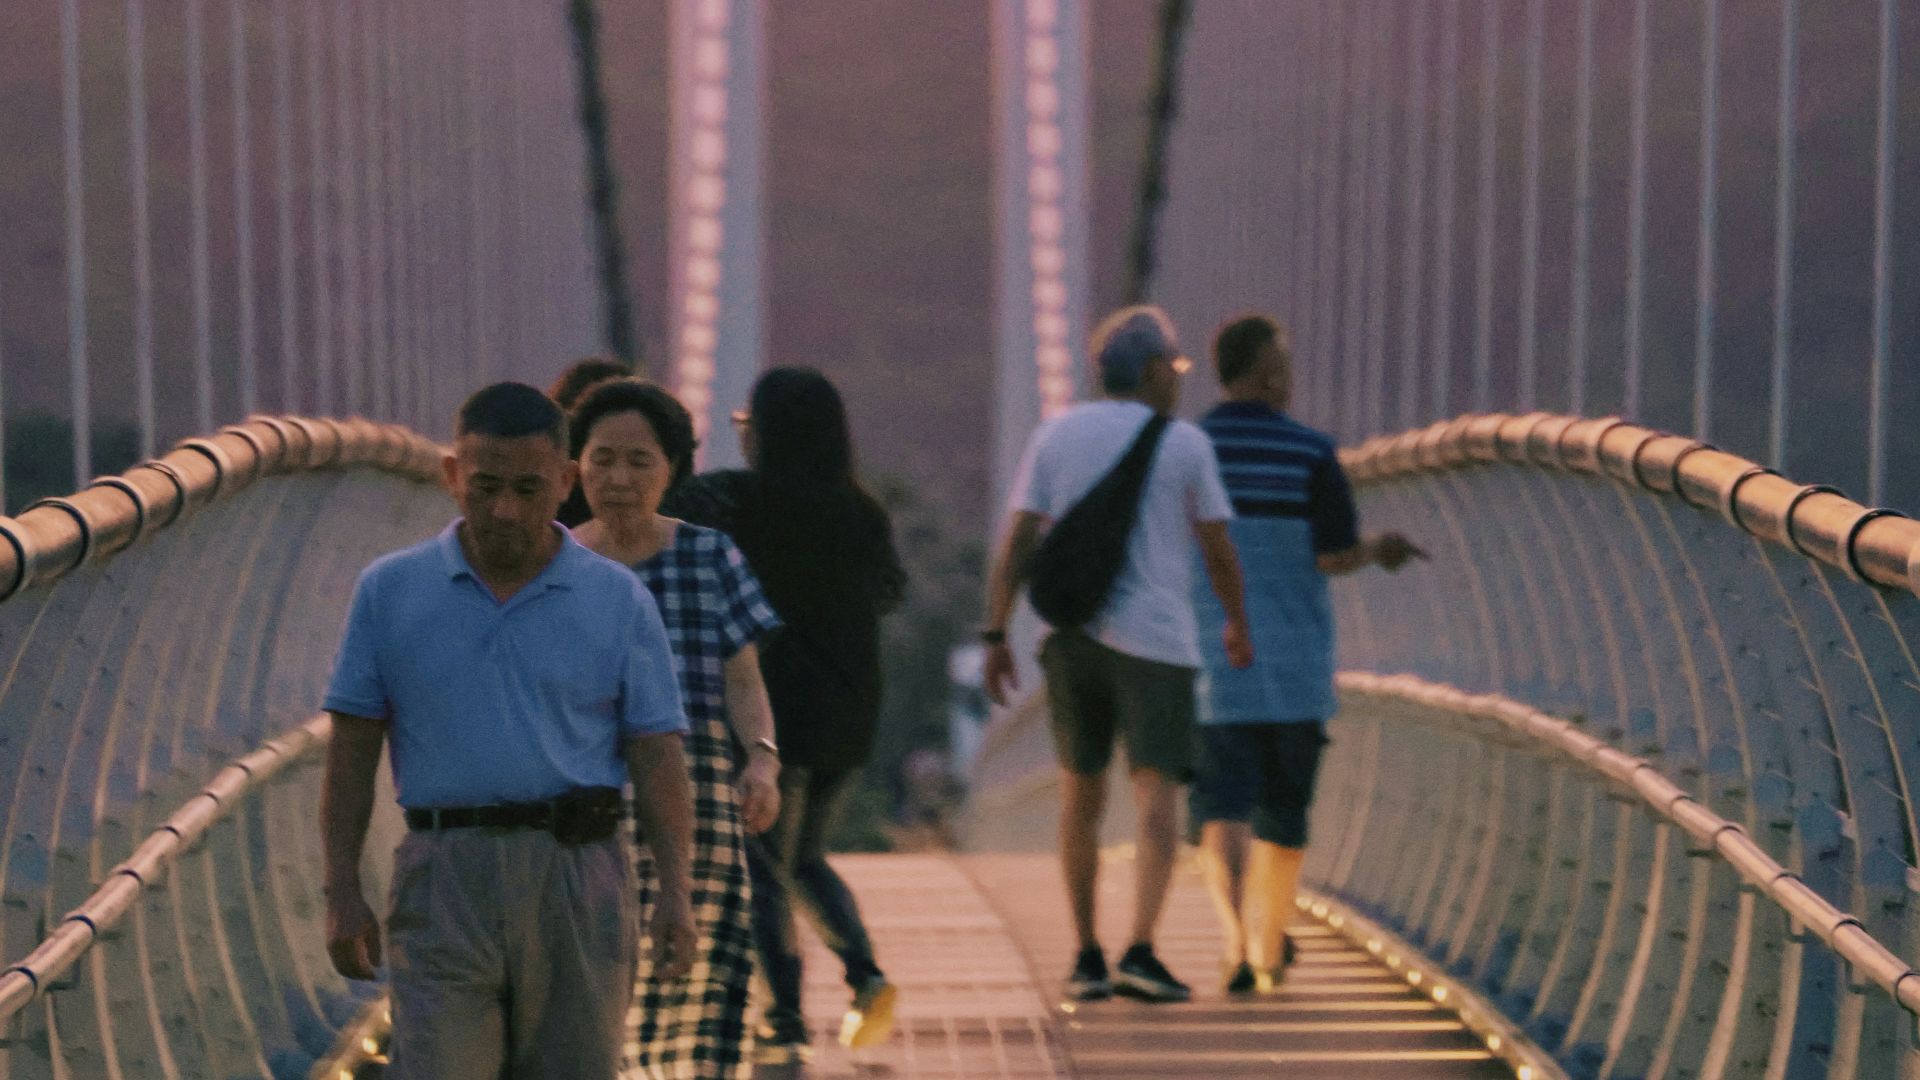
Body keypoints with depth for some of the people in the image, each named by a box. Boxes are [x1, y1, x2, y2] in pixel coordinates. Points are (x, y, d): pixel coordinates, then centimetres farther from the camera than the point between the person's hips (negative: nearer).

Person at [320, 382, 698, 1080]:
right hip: (447, 877, -1)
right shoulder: (389, 592, 6)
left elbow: (657, 757, 4)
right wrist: (342, 892, 0)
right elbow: (353, 753, 7)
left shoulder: (620, 601, 5)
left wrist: (675, 892, -7)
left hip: (578, 879, 1)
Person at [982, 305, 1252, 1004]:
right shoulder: (1183, 444, 0)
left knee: (1081, 794, 15)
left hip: (1069, 636, 4)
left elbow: (1015, 542, 1)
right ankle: (1140, 953, -20)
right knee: (1157, 796, -5)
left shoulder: (1056, 436, 7)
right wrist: (1238, 625, 23)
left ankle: (1086, 957, 16)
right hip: (1154, 642, -4)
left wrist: (996, 637, 4)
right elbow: (1218, 551, 7)